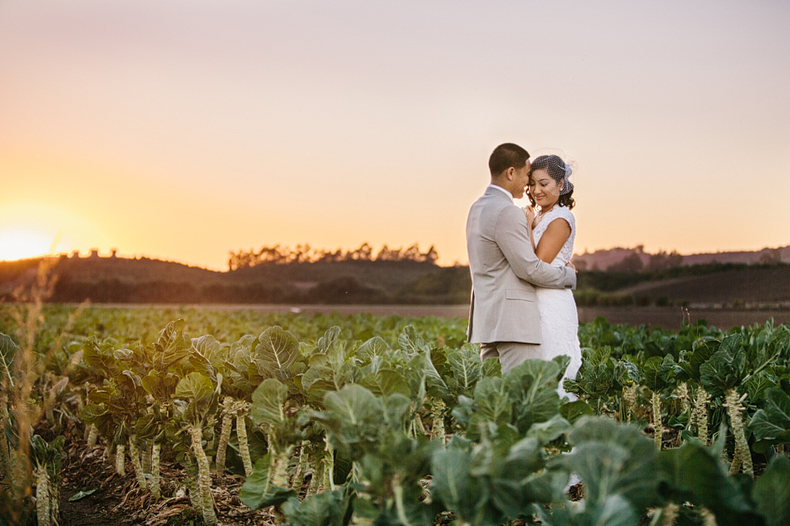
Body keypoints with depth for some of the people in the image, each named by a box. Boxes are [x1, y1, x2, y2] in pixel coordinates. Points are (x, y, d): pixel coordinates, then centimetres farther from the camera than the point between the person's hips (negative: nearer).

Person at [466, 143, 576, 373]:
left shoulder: (478, 208, 15)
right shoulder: (507, 212, -15)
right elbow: (529, 268, -15)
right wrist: (568, 275, 0)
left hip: (488, 318, 10)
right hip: (512, 320, -10)